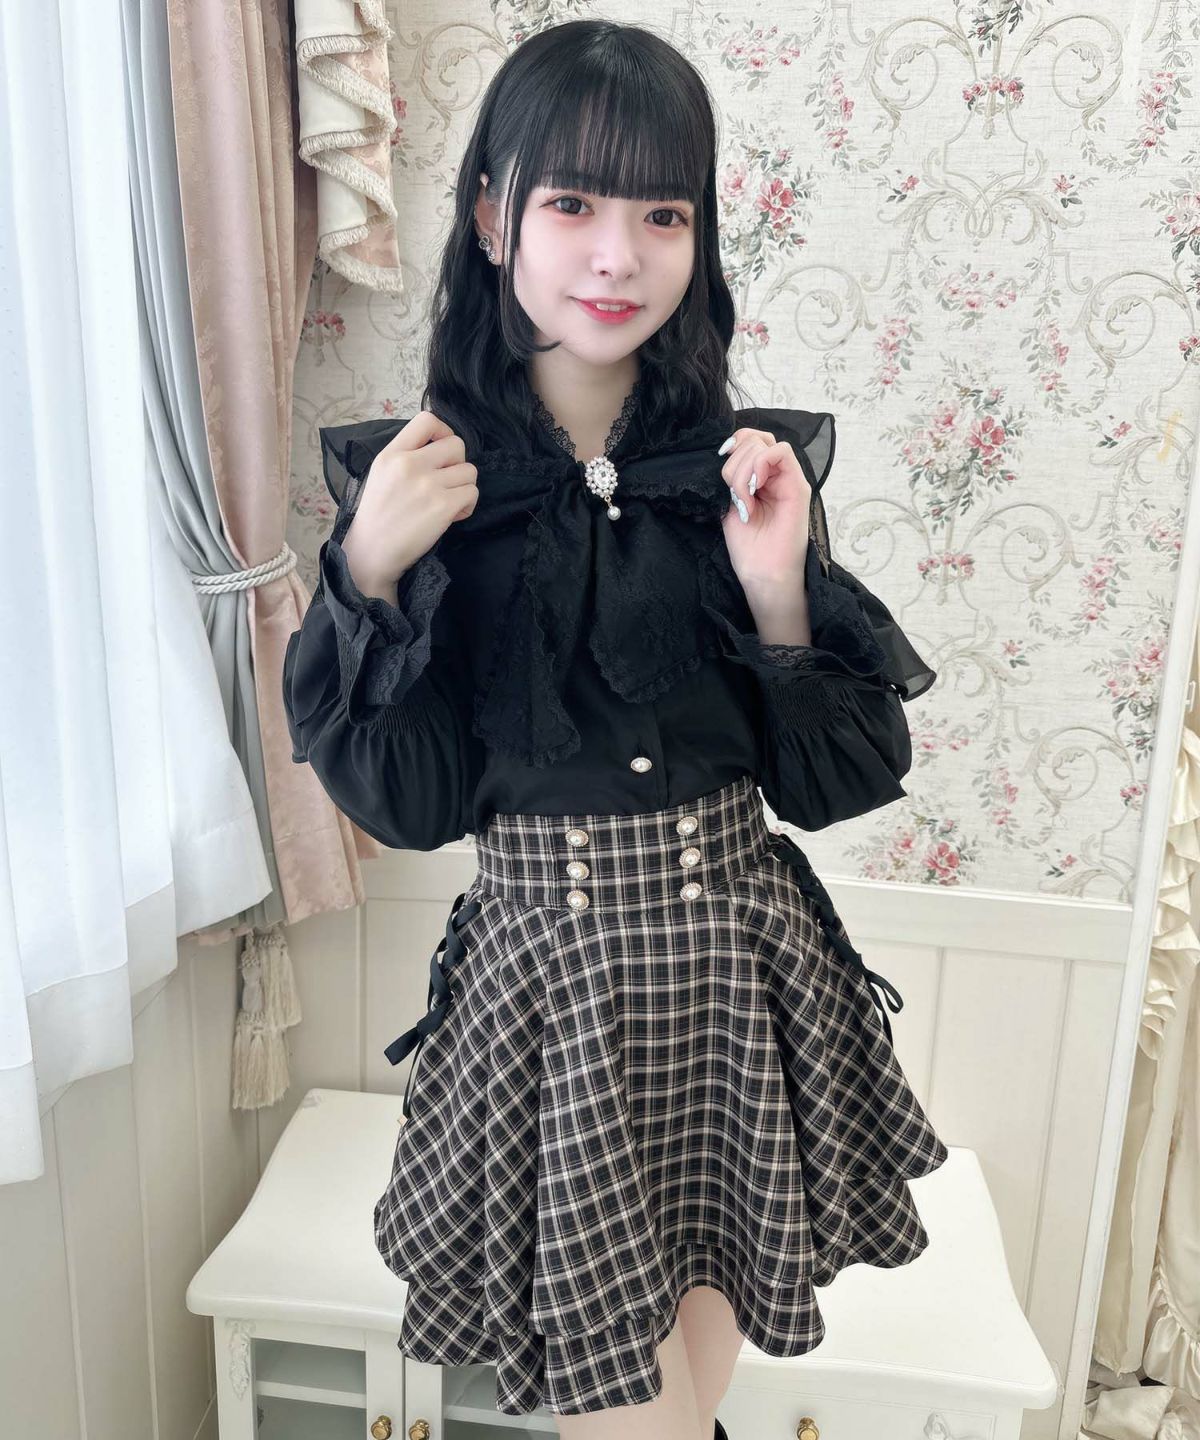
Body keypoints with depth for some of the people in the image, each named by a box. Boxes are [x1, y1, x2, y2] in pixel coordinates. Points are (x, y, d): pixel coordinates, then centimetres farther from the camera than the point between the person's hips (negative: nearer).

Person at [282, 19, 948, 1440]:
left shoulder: (752, 468, -2)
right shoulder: (422, 479, -6)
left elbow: (830, 783, -1)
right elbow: (408, 805, -8)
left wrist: (780, 592, -16)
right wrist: (369, 574, -20)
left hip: (737, 956, 2)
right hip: (546, 964, -2)